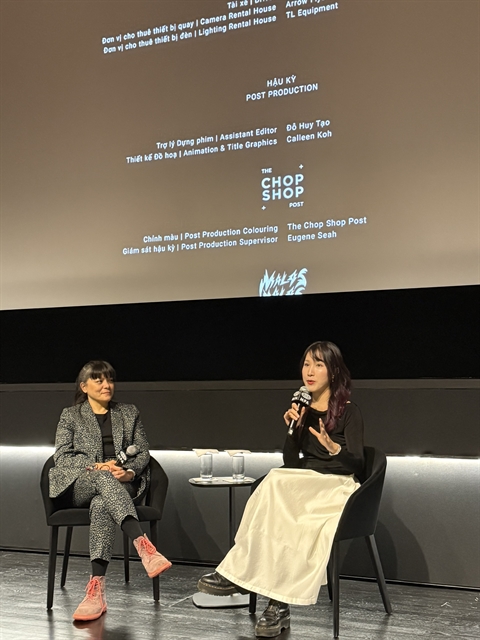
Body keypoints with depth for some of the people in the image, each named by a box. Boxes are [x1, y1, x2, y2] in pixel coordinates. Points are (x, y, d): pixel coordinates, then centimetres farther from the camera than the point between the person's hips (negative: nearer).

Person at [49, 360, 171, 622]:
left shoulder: (129, 413, 20)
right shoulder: (70, 416, 15)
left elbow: (143, 452, 13)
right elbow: (62, 456, 2)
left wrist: (130, 472, -10)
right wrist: (97, 466, -15)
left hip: (122, 485, 1)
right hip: (80, 485, -1)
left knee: (102, 505, -38)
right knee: (103, 478, -40)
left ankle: (96, 589, -48)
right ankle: (143, 546, -57)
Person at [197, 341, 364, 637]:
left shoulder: (349, 412, -2)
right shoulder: (303, 410, 13)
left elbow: (357, 465, -9)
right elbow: (291, 463, 9)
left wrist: (332, 447, -29)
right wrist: (292, 427, -7)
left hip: (338, 489, -4)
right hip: (304, 486, 5)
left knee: (277, 483, -32)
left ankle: (237, 574, -26)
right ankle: (279, 605, -34)